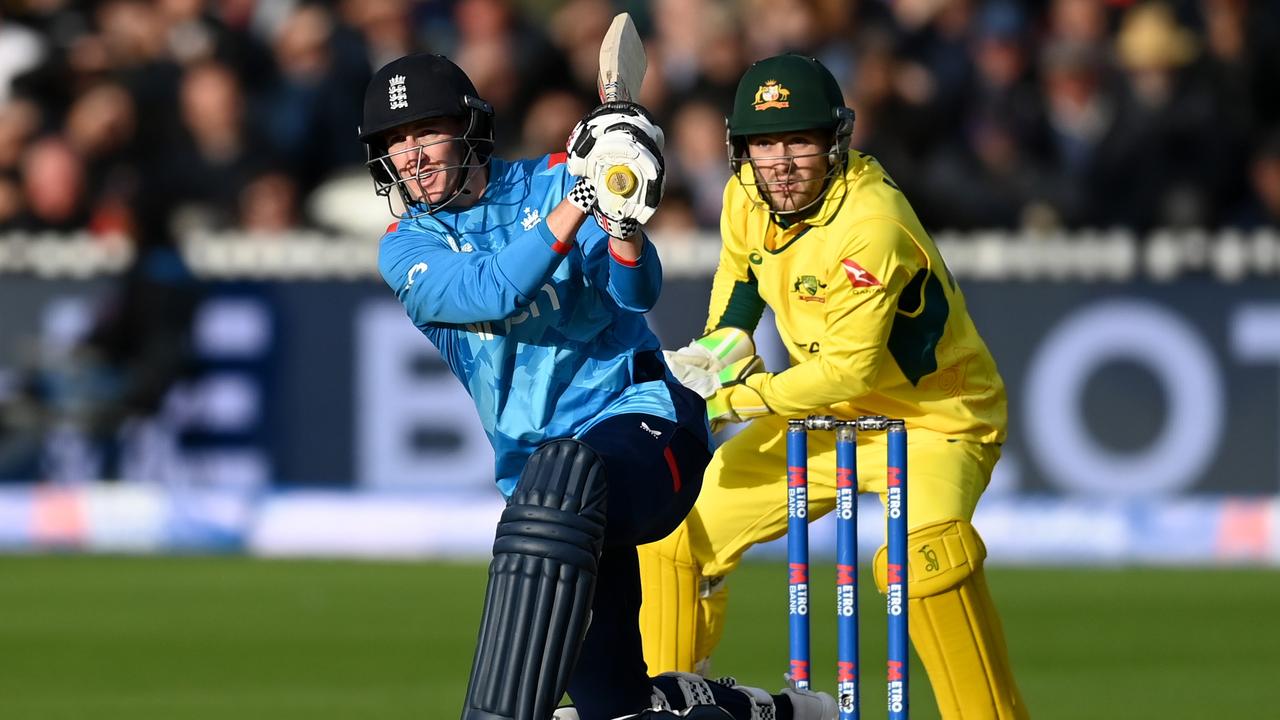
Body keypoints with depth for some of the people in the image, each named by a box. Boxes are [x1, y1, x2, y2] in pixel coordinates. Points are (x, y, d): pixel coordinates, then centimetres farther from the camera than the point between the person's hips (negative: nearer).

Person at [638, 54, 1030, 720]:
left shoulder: (869, 224, -30)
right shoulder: (747, 196, -7)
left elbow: (852, 367, -29)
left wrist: (735, 400, -25)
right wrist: (724, 343, 0)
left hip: (932, 417, -8)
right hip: (825, 416, 8)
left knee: (926, 553, -36)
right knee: (673, 531, 7)